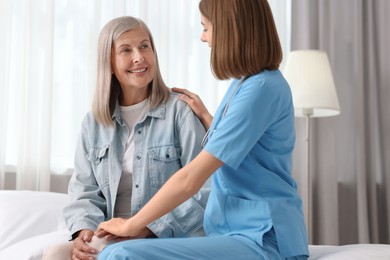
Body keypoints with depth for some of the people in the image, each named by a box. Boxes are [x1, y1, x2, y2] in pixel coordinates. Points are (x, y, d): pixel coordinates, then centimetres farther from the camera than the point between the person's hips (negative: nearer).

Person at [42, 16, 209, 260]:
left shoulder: (181, 111, -5)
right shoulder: (94, 122, 12)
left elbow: (206, 191, -10)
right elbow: (85, 191, 11)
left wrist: (148, 227, -20)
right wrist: (85, 229, -11)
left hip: (167, 239, -4)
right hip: (110, 239, 5)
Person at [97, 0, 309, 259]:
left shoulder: (262, 88, -16)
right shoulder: (244, 83, 14)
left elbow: (191, 179, -17)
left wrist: (131, 225, -7)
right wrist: (204, 116, 23)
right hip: (236, 231, 9)